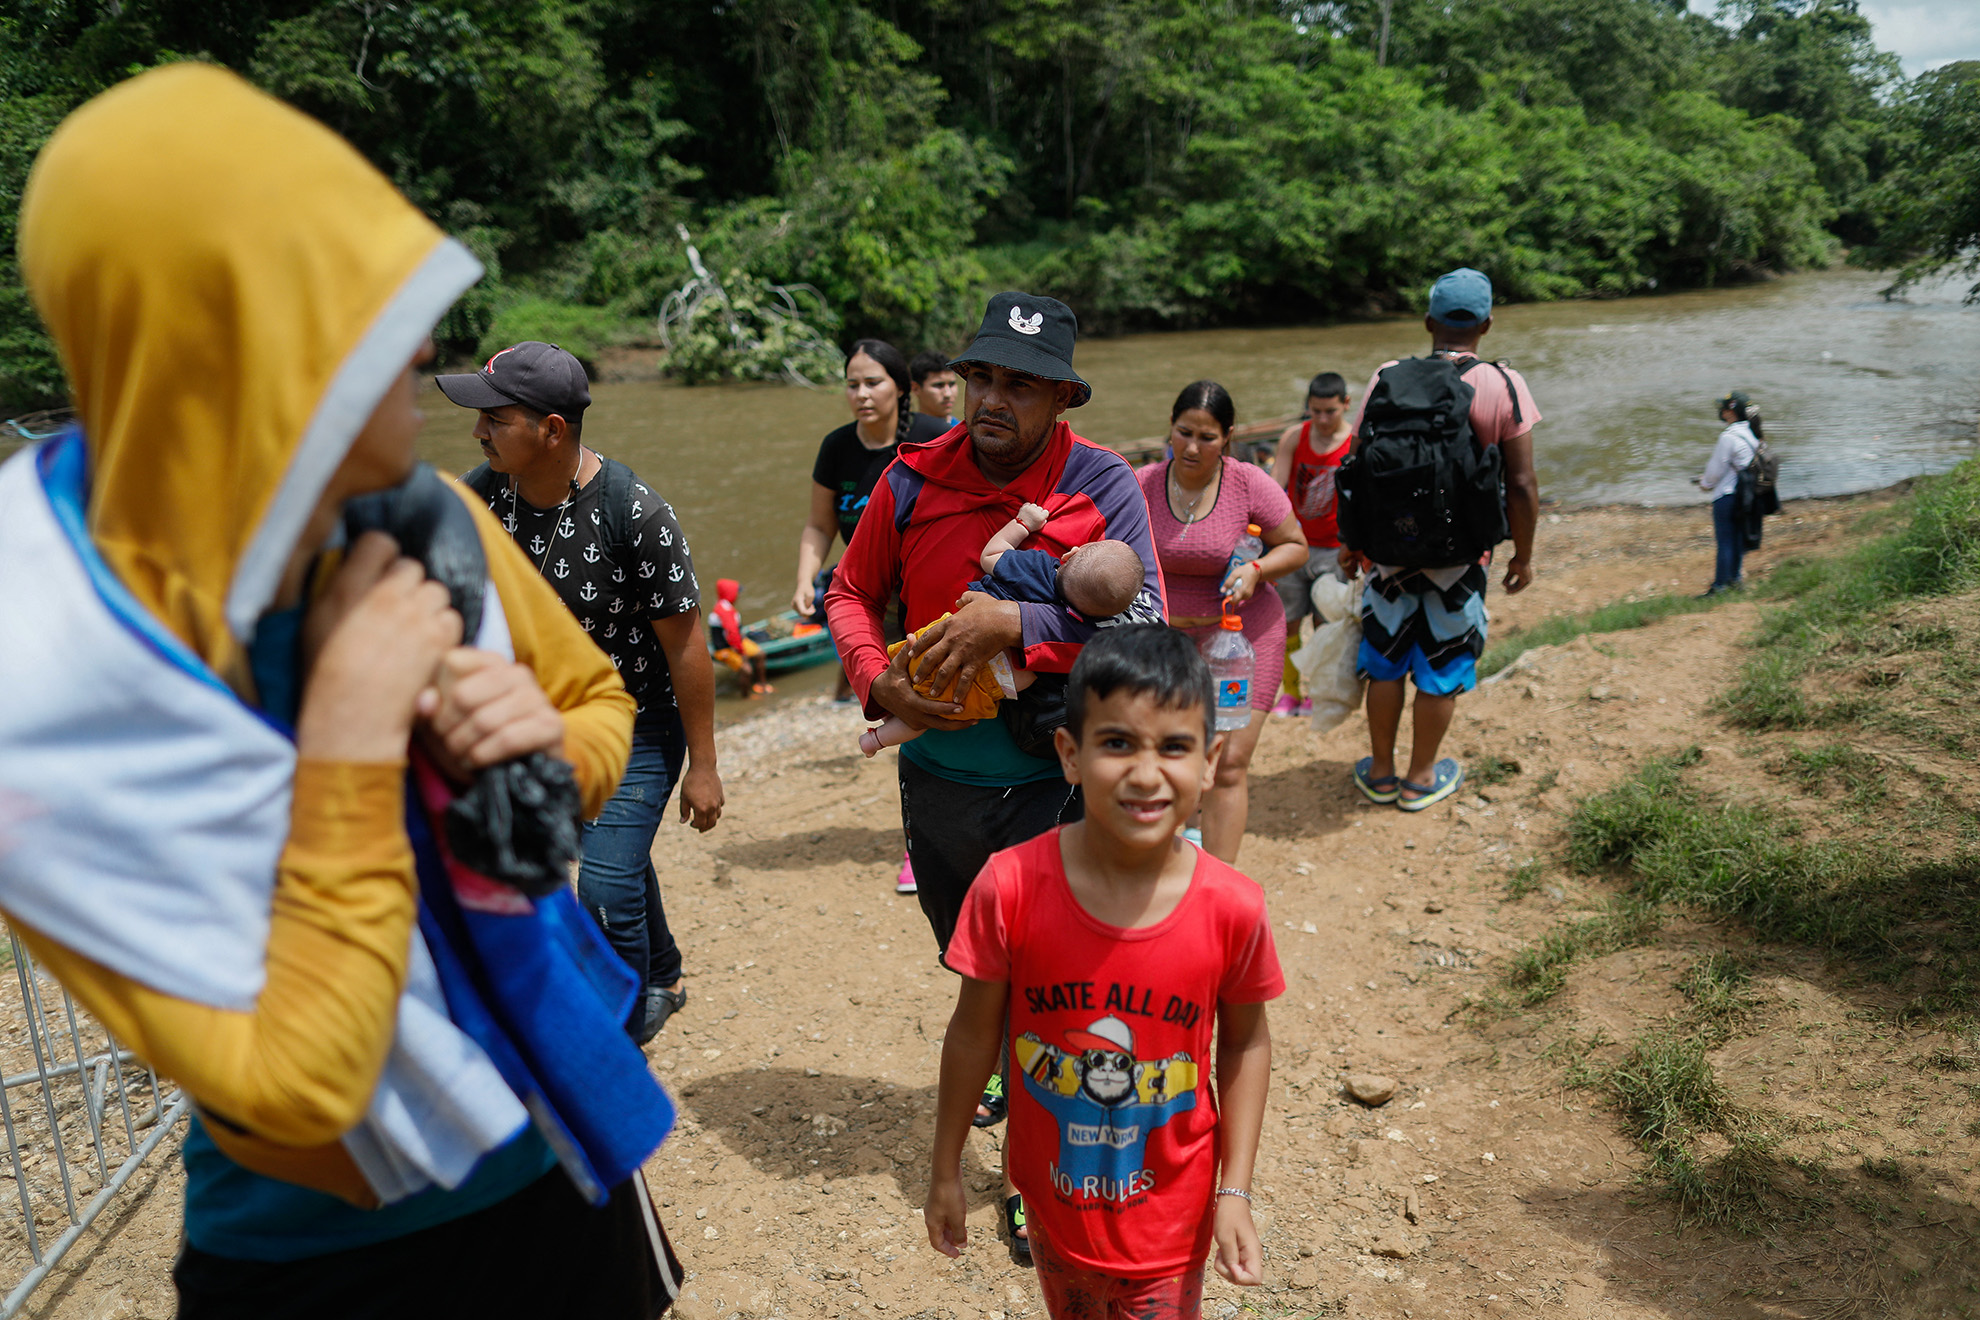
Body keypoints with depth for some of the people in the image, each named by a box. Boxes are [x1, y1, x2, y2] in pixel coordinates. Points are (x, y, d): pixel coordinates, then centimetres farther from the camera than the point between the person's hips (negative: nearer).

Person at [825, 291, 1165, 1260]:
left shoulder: (1102, 486, -13)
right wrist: (878, 680, -12)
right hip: (938, 773, 4)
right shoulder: (914, 479, -5)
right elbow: (849, 593, 6)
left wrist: (1014, 623, -30)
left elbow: (1144, 624, -21)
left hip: (1052, 786, -3)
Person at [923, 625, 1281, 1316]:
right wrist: (945, 1173, 1)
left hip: (1171, 1215, -1)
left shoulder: (1232, 909, -21)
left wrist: (1235, 1191, -5)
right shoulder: (1010, 888, -23)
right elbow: (974, 1032, -10)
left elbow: (1245, 1042, -4)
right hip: (1054, 1200, 1)